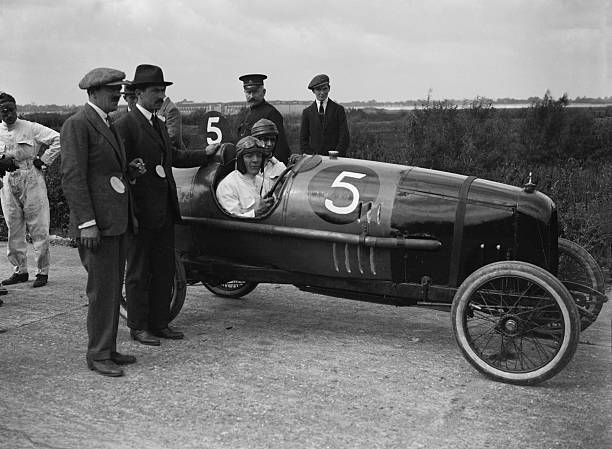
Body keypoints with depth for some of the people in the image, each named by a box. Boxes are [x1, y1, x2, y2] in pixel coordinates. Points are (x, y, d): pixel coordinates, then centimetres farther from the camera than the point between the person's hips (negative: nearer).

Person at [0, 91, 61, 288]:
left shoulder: (31, 128, -4)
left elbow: (58, 139, -7)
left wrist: (43, 160, -8)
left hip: (32, 181, -4)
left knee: (38, 228, -2)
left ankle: (42, 272, 6)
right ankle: (19, 270, 19)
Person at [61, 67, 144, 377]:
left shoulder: (107, 126, 19)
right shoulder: (77, 125, -9)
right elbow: (73, 177, -16)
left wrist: (130, 171, 5)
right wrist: (87, 222, -21)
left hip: (117, 222, 9)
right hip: (96, 223, -9)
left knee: (113, 289, 13)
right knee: (101, 290, -5)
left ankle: (109, 349, 22)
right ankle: (97, 355, 5)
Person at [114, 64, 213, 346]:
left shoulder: (159, 124, 16)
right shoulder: (126, 125, -11)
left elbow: (173, 156, 27)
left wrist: (206, 153, 29)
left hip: (165, 212, 8)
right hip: (141, 212, -8)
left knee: (164, 270, 13)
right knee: (138, 272, 4)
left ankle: (159, 323, 24)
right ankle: (138, 327, 15)